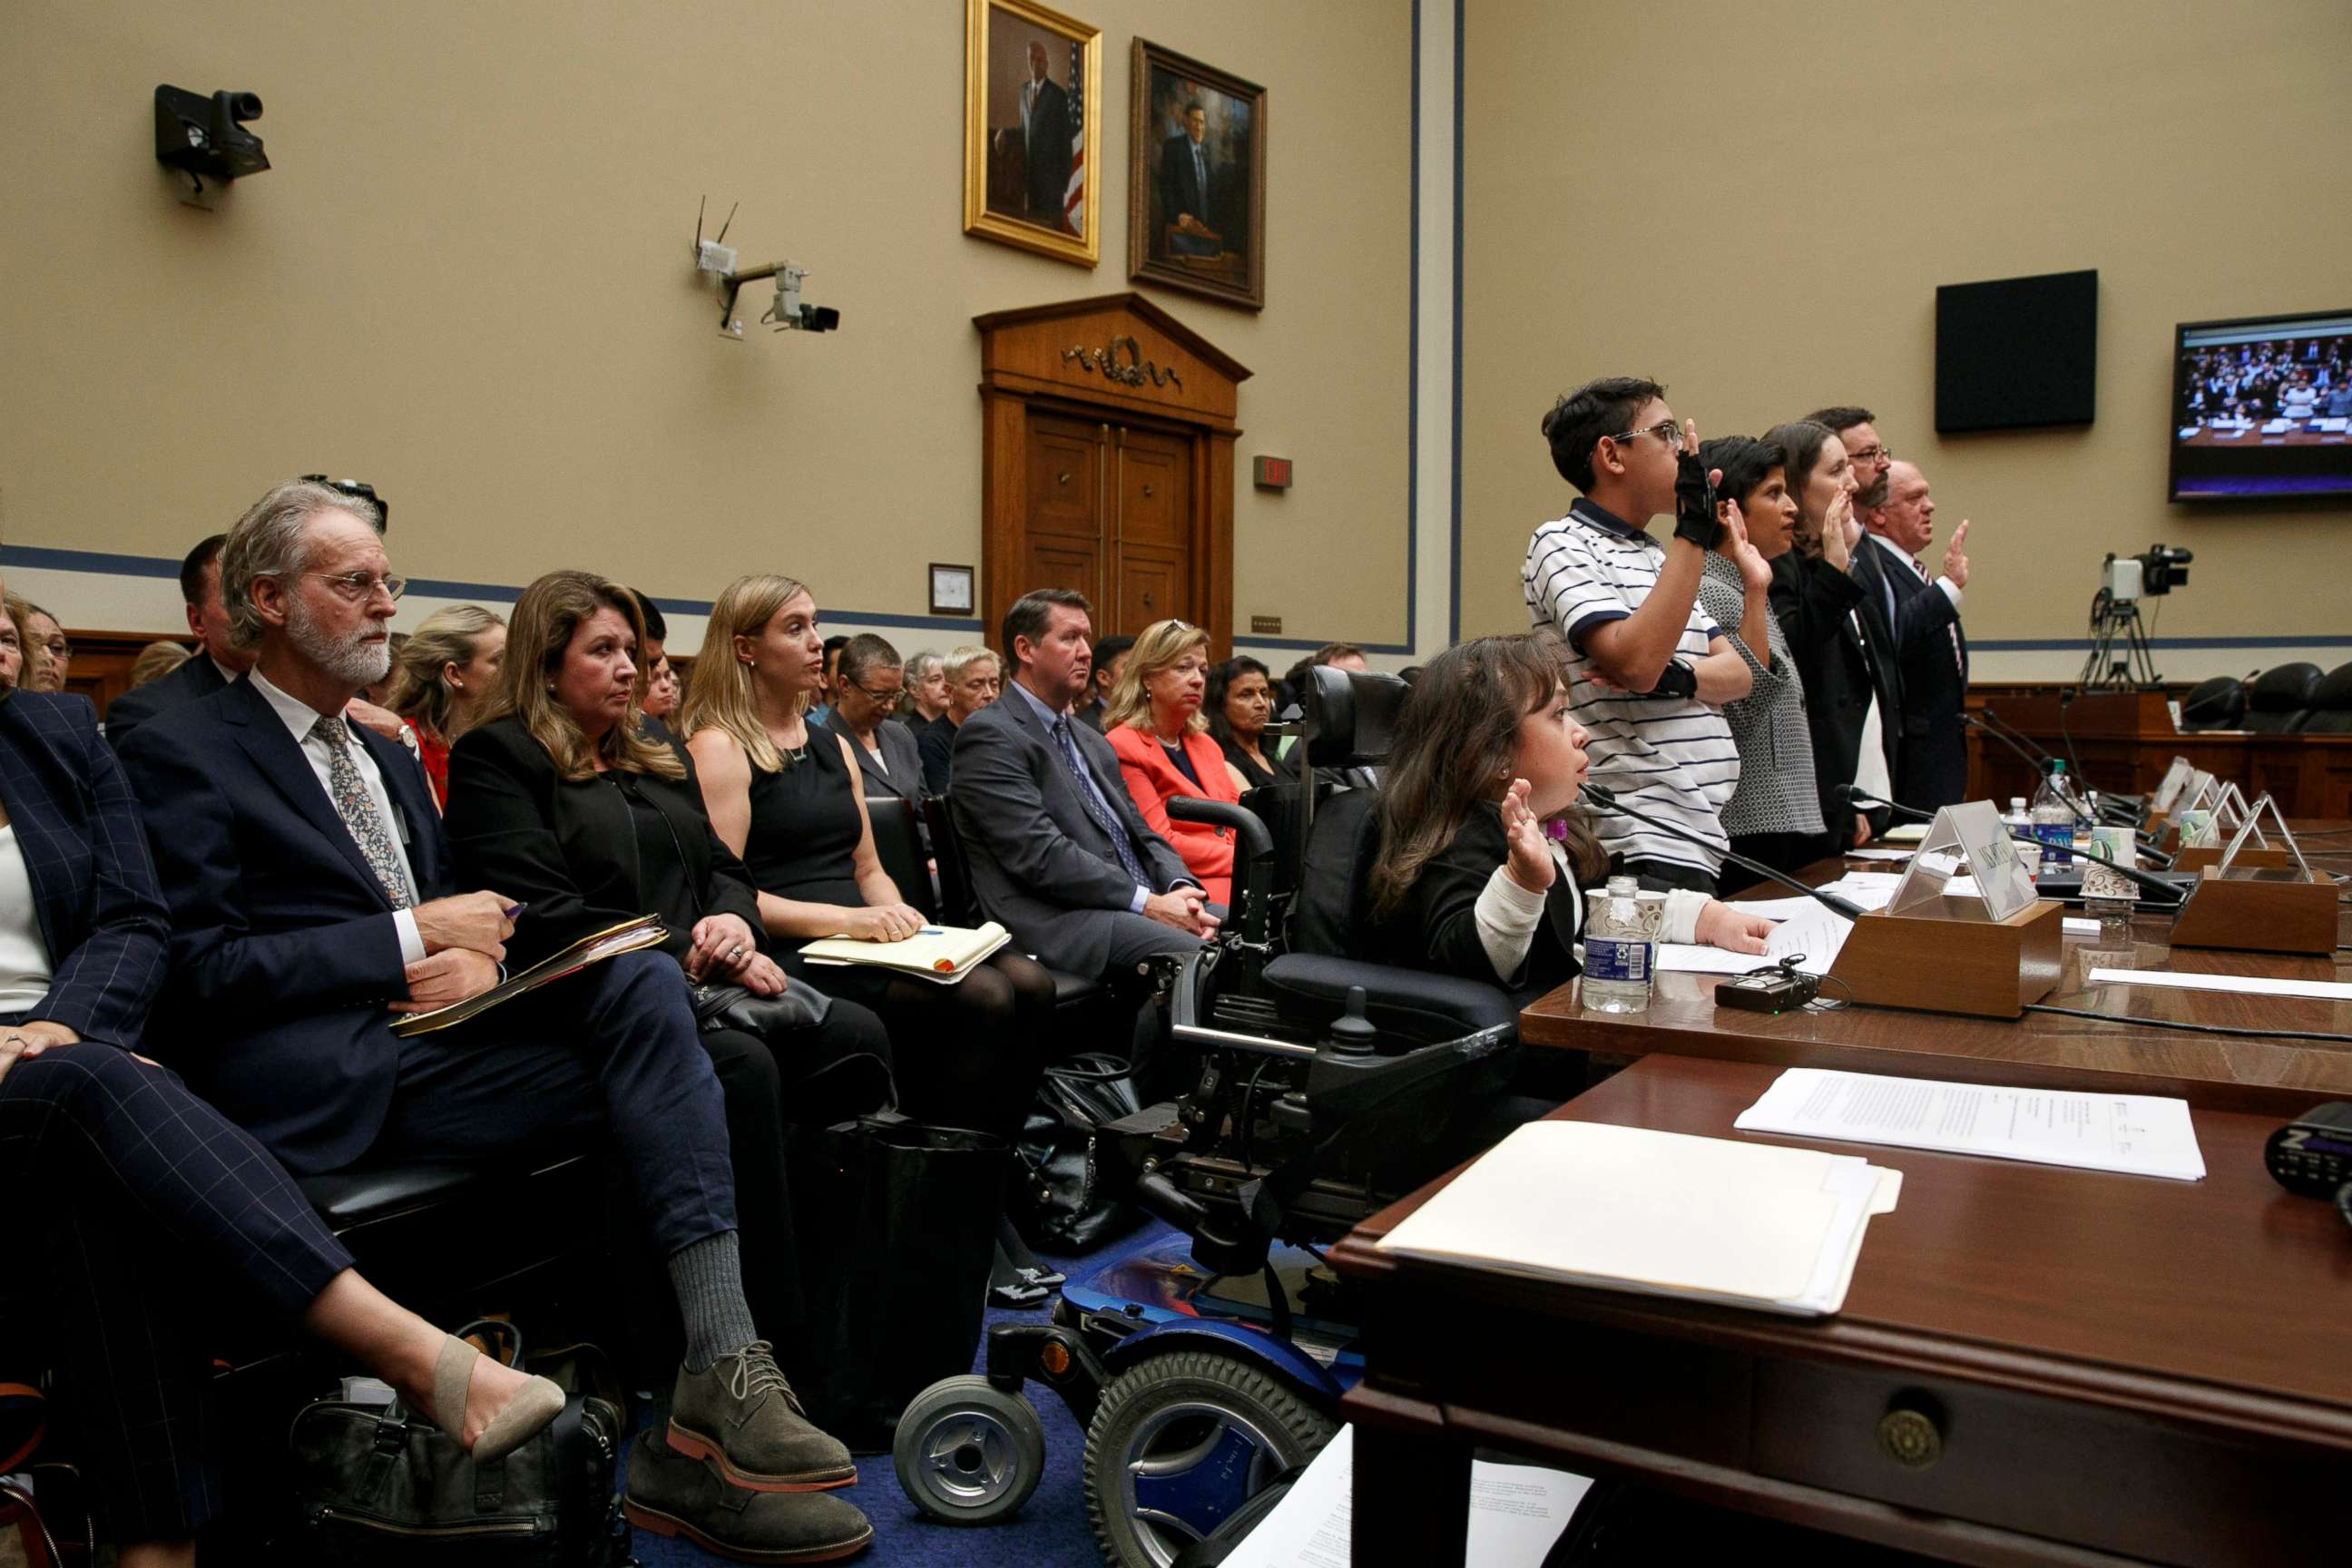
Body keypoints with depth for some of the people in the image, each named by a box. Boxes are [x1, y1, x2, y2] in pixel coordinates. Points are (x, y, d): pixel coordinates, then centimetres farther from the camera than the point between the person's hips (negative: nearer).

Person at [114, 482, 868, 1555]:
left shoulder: (388, 759, 26)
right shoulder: (179, 756, 2)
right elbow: (199, 970, -9)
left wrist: (474, 955, -3)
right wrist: (414, 939, -12)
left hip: (435, 1026, 6)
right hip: (326, 1082, -6)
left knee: (643, 981, -25)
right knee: (651, 1077, -26)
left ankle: (721, 1367, -30)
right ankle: (718, 1364, -18)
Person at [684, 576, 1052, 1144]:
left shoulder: (834, 746, 21)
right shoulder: (719, 748, -3)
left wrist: (898, 922, 0)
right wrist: (845, 919, -20)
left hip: (863, 944, 8)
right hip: (791, 954, -7)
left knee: (1030, 984, -17)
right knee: (981, 998, -27)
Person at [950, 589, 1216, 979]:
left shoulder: (1093, 743, 22)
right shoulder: (990, 735, -5)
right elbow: (1041, 855, -16)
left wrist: (1180, 889, -4)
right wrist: (1148, 903, -18)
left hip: (1141, 906, 8)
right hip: (1057, 922, -8)